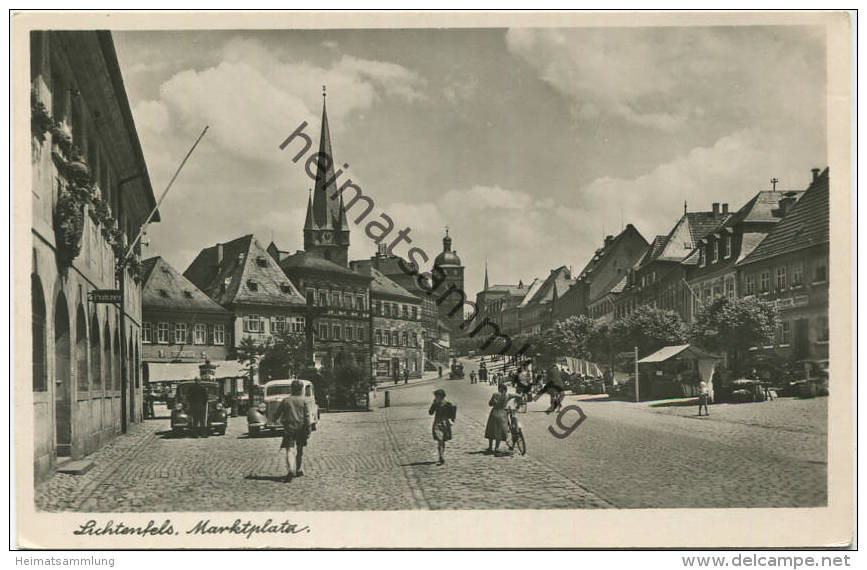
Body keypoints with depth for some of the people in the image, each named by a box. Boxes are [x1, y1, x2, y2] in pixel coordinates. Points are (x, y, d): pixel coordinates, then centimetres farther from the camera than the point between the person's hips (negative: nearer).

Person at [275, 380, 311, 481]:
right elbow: (307, 416, -3)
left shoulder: (286, 400, 2)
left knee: (290, 450, -8)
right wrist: (308, 430, 0)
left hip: (289, 428, 0)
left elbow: (278, 413, 8)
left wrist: (280, 420, 29)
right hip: (300, 428, 1)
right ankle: (298, 470, 28)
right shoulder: (303, 400, -1)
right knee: (299, 450, 17)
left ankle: (291, 470, -29)